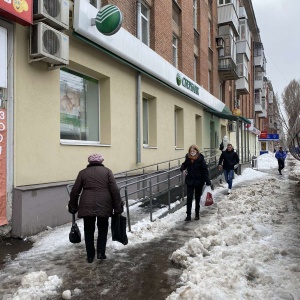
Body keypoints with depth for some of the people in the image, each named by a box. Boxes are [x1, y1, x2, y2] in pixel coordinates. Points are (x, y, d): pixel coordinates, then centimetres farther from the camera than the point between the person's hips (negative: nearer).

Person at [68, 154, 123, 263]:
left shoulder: (83, 172, 10)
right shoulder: (107, 171, 7)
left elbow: (74, 192, 8)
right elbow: (115, 191, 0)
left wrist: (73, 207, 18)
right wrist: (118, 208, 3)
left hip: (87, 206, 1)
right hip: (104, 206, 0)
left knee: (89, 231, 14)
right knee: (103, 229, 18)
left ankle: (90, 256, 19)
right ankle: (101, 252, 11)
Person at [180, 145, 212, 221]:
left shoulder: (201, 159, -14)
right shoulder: (188, 159, -4)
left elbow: (205, 171, -13)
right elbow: (184, 164, 16)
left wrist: (208, 182, -18)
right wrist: (183, 169, -8)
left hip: (199, 182, -2)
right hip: (190, 181, 2)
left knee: (197, 198, 12)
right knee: (189, 198, -3)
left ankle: (197, 214, 27)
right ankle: (188, 215, 2)